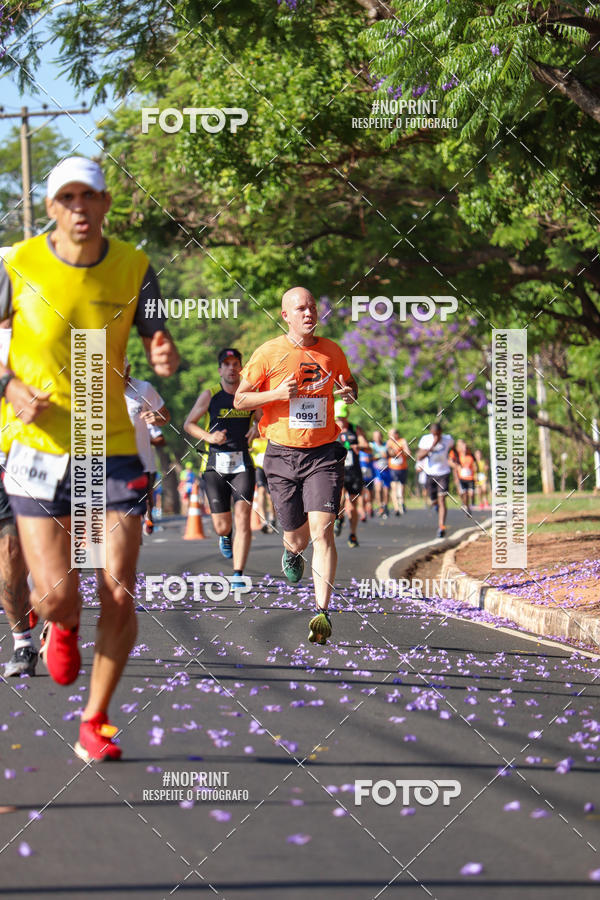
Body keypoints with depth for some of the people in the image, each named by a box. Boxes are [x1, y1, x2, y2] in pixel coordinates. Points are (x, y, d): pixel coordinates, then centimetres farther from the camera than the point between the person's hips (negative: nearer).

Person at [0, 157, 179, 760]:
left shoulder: (133, 268, -1)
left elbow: (156, 342, 4)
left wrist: (164, 360, -20)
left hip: (113, 447, 2)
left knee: (118, 596, -4)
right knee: (56, 594, -11)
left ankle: (94, 725, 13)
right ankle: (62, 627, 30)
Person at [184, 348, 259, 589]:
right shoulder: (210, 396, 2)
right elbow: (189, 424, 7)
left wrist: (258, 428, -3)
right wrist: (209, 437, -11)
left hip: (243, 464, 1)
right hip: (216, 465, -1)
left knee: (243, 516, -17)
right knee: (222, 526, 1)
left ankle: (238, 576, -15)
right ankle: (225, 537, 42)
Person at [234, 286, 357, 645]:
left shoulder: (332, 352, 5)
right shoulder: (269, 353, -2)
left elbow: (350, 383, 25)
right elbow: (240, 399, 3)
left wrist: (349, 392, 0)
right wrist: (276, 394, -15)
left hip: (324, 453, 0)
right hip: (283, 454, 0)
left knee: (321, 530, -16)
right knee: (297, 537, 8)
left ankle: (322, 611, -18)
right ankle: (292, 553, 48)